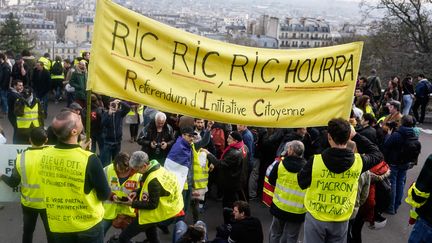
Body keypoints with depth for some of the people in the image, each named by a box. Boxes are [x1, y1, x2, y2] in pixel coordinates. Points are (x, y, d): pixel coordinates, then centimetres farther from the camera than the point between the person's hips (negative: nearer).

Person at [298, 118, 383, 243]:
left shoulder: (315, 161, -20)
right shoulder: (358, 161, -13)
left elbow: (302, 183, -4)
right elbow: (377, 154, 9)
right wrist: (356, 136, 5)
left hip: (315, 217, -1)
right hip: (341, 220, 2)